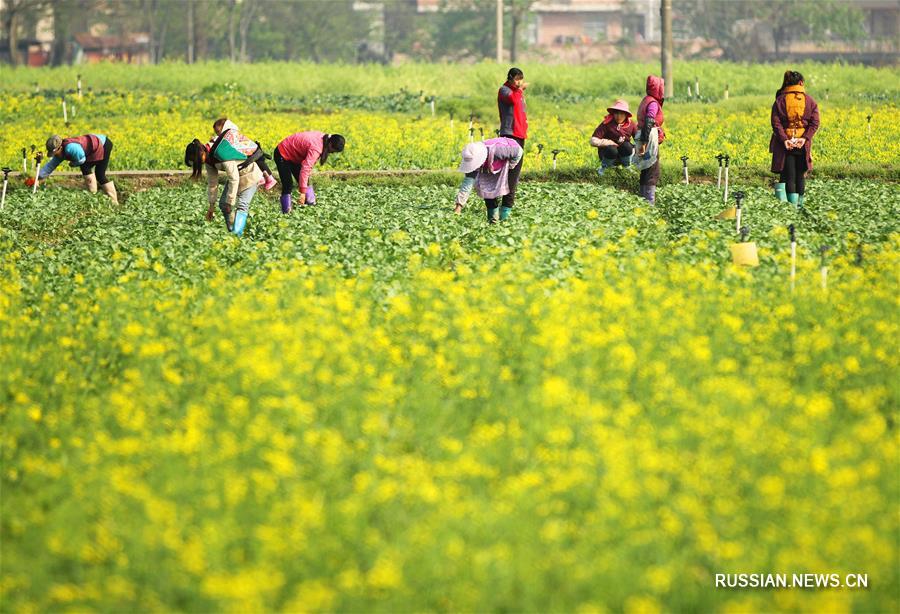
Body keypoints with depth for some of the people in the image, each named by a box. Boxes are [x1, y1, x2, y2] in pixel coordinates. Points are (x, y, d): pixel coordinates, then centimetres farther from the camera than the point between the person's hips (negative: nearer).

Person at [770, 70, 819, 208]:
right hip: (803, 144, 1)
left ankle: (792, 203, -7)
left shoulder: (780, 100, 0)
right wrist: (805, 138, -11)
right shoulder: (809, 101, 2)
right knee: (800, 175, 12)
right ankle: (799, 202, 16)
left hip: (785, 143, -1)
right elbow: (815, 123, -5)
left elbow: (776, 123, -8)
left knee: (787, 175, 1)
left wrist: (784, 139, -14)